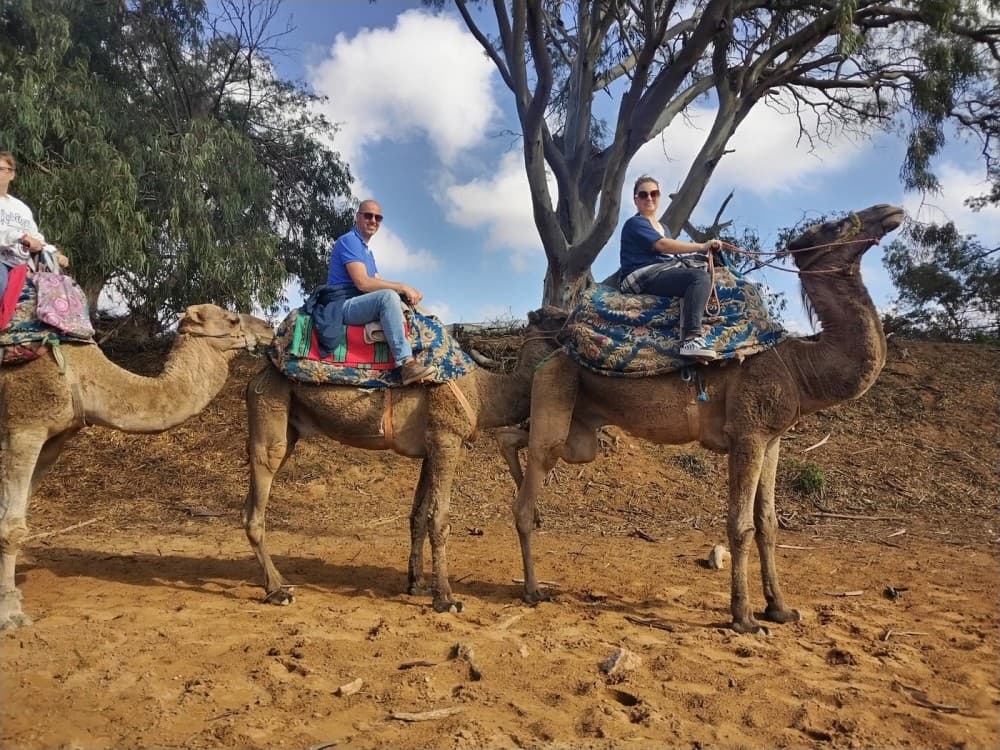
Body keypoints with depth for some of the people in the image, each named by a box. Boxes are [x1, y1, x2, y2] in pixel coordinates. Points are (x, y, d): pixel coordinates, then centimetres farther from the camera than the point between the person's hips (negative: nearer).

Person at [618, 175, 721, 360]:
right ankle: (691, 339, -43)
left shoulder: (662, 226, 28)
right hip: (643, 276, -9)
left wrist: (703, 252, -4)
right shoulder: (635, 223, -1)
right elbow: (662, 245, -17)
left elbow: (671, 253, 13)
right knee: (700, 277, -26)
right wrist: (702, 246, -18)